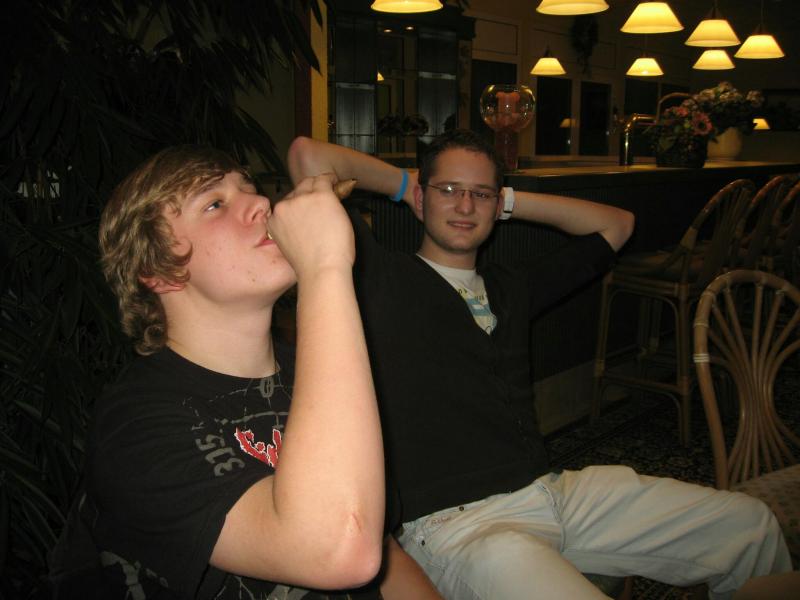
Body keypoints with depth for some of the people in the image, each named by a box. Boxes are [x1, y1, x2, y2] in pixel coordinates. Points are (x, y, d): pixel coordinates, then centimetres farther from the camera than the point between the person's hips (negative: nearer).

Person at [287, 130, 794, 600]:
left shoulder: (512, 287, 19)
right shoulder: (383, 279, 1)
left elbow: (615, 224, 29)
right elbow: (309, 155, -8)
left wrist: (511, 200, 21)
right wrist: (404, 184, 9)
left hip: (554, 490, 7)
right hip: (455, 521, -6)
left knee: (751, 524, 6)